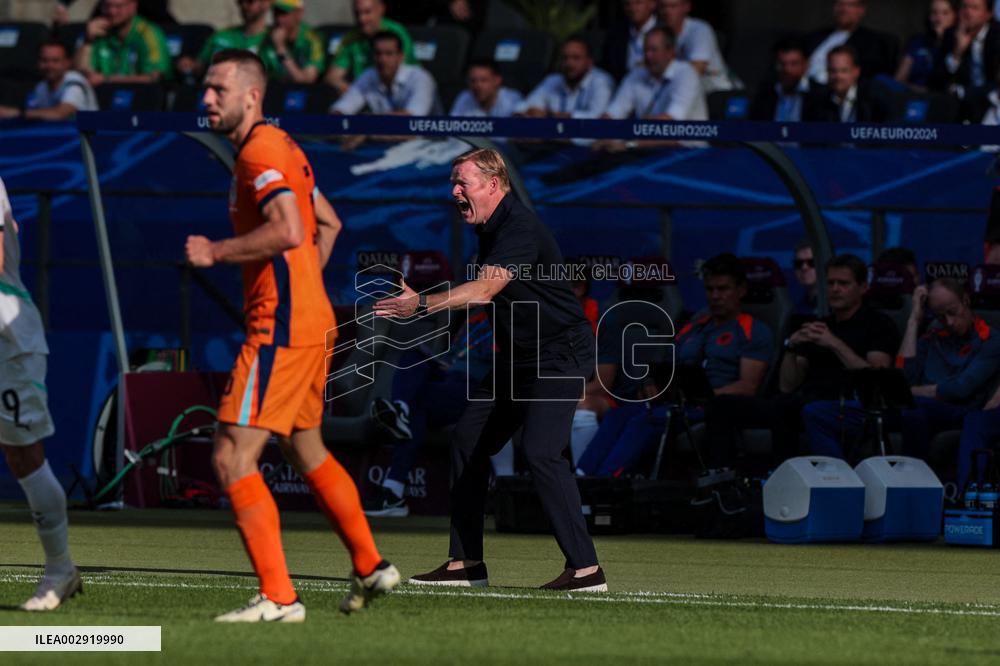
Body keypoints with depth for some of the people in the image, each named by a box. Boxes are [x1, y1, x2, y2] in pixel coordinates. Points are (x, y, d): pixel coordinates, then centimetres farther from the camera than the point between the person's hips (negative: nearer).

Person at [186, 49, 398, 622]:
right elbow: (328, 223, 29)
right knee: (306, 451, 24)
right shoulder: (283, 148, 17)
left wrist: (216, 252, -19)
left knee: (232, 458, -11)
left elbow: (288, 230, -28)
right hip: (312, 320, 10)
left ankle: (279, 598, -13)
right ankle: (372, 568, 33)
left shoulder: (261, 151, -14)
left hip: (281, 327, -10)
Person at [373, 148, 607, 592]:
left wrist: (422, 304, -37)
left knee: (540, 451, -23)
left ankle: (585, 568, -21)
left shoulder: (520, 229, -21)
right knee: (468, 441, 8)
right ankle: (466, 563, 14)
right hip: (520, 357, 11)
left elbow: (484, 289, -33)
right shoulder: (489, 227, 11)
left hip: (560, 356, -10)